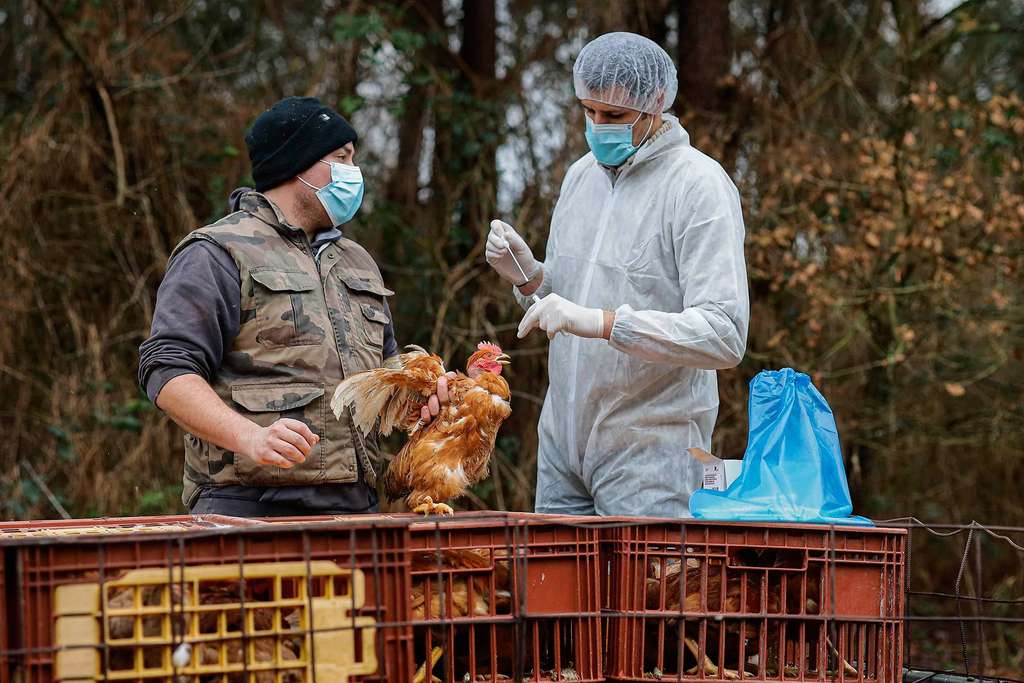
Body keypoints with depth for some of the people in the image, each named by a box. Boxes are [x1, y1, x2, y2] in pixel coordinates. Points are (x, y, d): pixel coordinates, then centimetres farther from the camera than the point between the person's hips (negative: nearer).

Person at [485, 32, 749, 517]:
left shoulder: (698, 186, -12)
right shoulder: (581, 175, 12)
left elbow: (724, 335, -22)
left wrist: (601, 322, -29)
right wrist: (528, 276, 0)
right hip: (562, 443, 7)